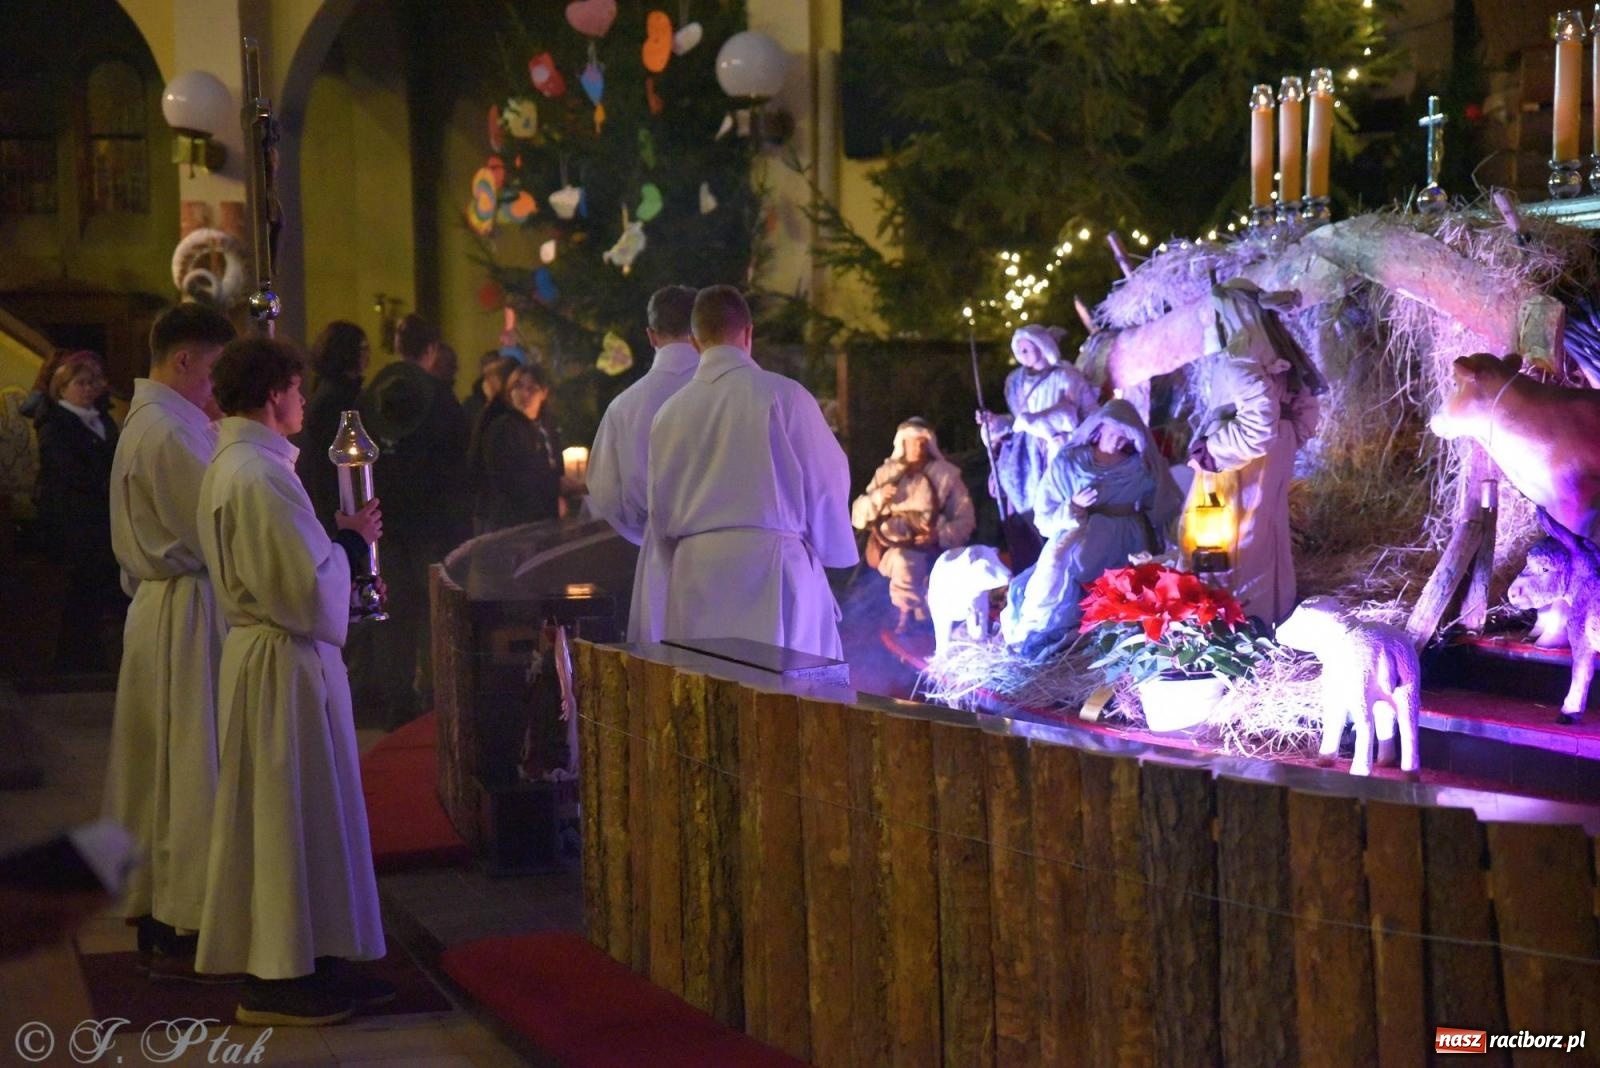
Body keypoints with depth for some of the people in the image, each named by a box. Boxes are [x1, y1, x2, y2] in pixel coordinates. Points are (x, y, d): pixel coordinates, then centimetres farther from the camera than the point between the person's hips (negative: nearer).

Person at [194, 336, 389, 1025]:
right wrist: (353, 540, -8)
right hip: (283, 663, -10)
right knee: (289, 812, -2)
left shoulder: (231, 464, 12)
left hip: (265, 651, 10)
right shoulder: (257, 474, -21)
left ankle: (302, 959, 23)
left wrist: (335, 539, 11)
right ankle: (277, 979, 7)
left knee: (300, 811, 15)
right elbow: (304, 585, -23)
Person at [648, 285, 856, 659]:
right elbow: (827, 483, 1)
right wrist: (832, 548, 18)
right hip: (772, 566, -4)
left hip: (694, 573, 4)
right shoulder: (783, 396, -4)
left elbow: (659, 510, 14)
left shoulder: (670, 412, 6)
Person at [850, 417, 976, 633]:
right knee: (904, 561, -34)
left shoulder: (946, 474, 6)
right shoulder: (887, 473, 11)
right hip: (893, 548, 0)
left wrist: (940, 535, -17)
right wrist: (878, 498, -11)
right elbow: (857, 517, 8)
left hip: (933, 549, 0)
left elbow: (965, 519, 1)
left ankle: (907, 613, -10)